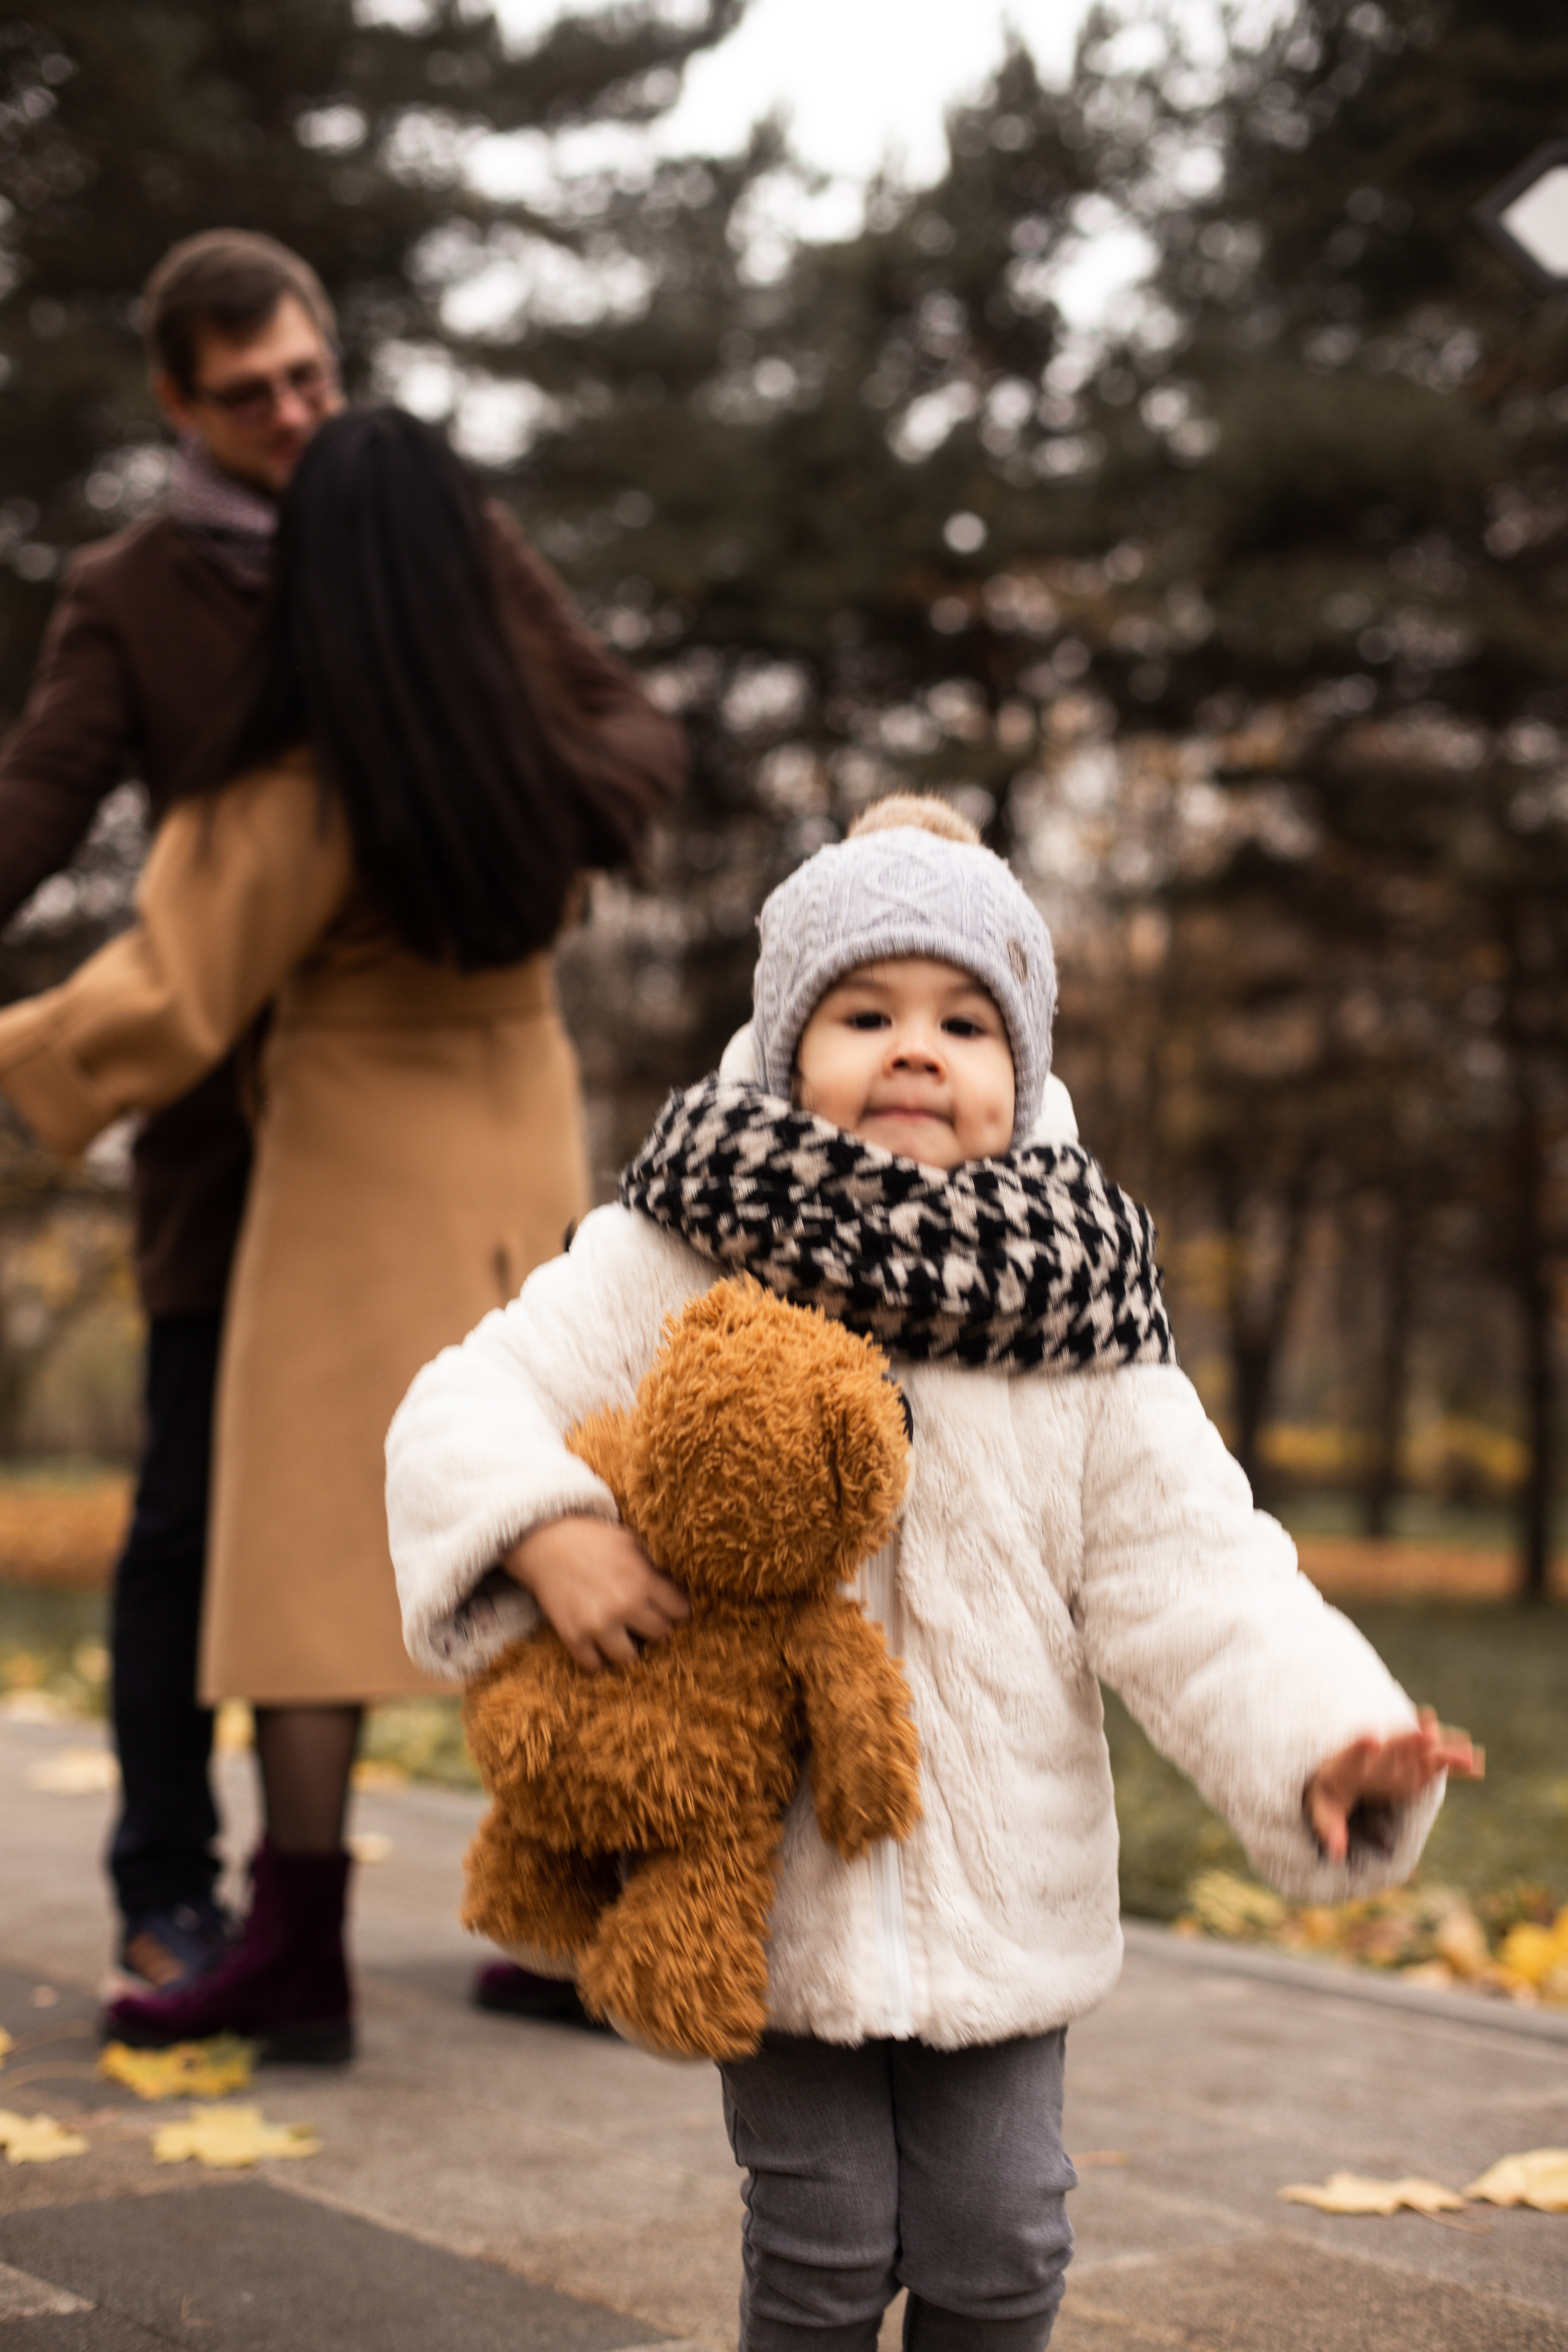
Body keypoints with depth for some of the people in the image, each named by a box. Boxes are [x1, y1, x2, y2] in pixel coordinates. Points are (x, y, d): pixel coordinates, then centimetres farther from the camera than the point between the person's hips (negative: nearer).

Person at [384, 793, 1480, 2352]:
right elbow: (470, 1408, -6)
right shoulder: (679, 1259, -8)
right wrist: (550, 1532, -27)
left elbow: (1188, 1566, -6)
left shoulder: (1070, 1304, -3)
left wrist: (1323, 1731, -21)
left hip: (1003, 1880, 2)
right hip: (767, 1868, -2)